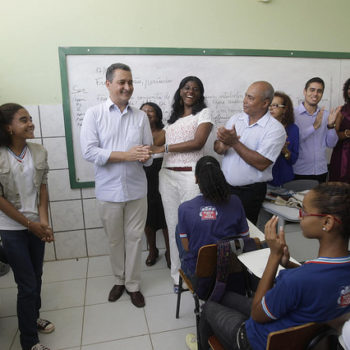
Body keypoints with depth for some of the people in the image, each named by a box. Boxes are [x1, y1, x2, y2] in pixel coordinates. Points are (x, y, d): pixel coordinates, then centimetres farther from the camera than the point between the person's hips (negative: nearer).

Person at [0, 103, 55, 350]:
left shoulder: (39, 152, -3)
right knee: (27, 284, 2)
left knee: (36, 277, 17)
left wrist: (43, 220, -7)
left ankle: (33, 317, 44)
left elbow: (43, 187, 2)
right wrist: (30, 224, -11)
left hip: (36, 224, 4)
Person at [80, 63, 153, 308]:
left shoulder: (141, 116, 5)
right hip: (109, 191, -1)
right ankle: (120, 280, 36)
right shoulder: (94, 114, -2)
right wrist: (127, 155, -19)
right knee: (115, 239, 14)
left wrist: (145, 156, -20)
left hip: (136, 189, 1)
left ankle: (133, 285, 27)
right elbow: (89, 152, -12)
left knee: (134, 238, 9)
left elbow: (148, 153, 5)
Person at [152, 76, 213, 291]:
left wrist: (164, 148, -11)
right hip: (168, 176, 5)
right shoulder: (173, 117, 21)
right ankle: (178, 275, 22)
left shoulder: (204, 113, 4)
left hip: (191, 176, -5)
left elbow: (198, 142, -11)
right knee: (173, 226, 9)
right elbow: (157, 142, 15)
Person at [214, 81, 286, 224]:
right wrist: (223, 144, -20)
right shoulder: (235, 118, 6)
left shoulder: (275, 129, -11)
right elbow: (217, 148, 3)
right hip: (225, 186, 5)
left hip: (250, 192, -4)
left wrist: (234, 143, -21)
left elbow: (261, 164, -20)